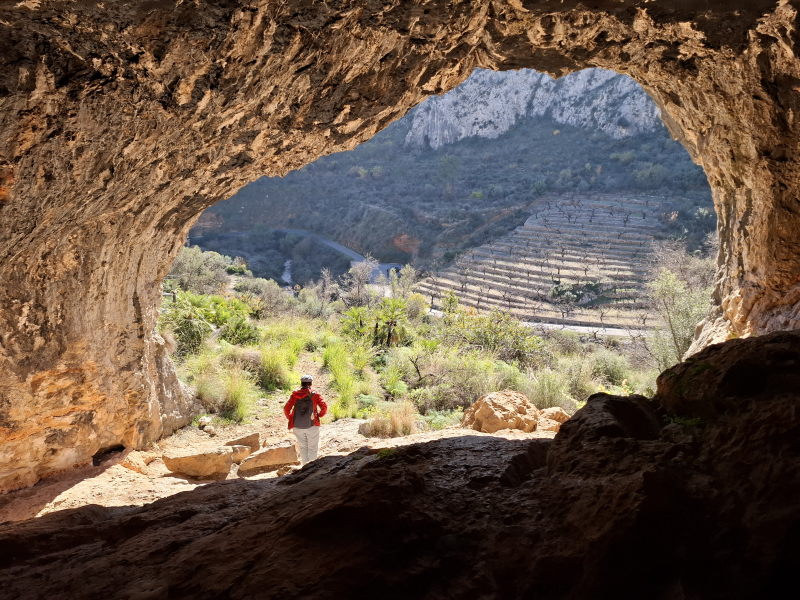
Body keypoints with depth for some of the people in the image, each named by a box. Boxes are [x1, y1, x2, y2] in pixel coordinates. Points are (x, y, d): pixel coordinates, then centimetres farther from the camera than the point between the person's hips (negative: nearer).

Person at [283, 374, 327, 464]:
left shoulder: (295, 394, 1)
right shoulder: (315, 395, -4)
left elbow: (286, 408, -7)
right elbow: (324, 407, -13)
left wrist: (290, 418, 9)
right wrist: (319, 415, 5)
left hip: (297, 426, 2)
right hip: (312, 425, -2)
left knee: (303, 447, 15)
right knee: (312, 448, 7)